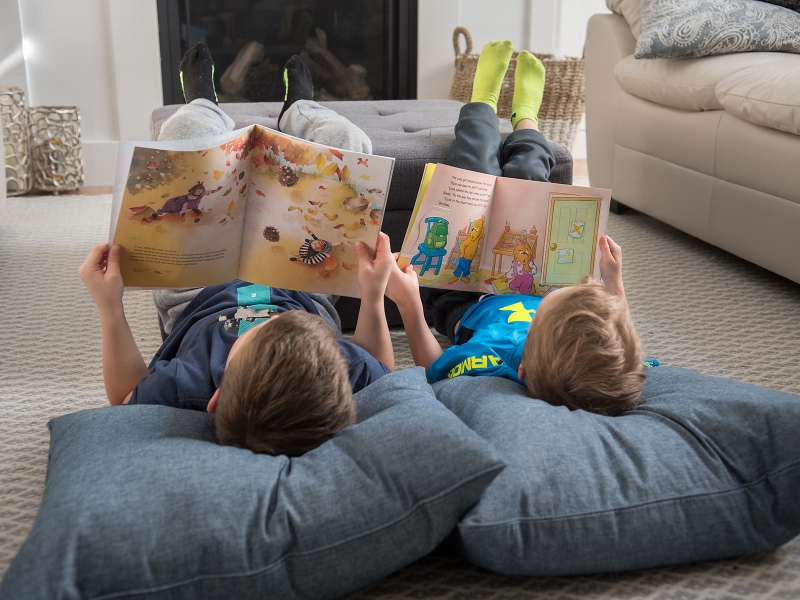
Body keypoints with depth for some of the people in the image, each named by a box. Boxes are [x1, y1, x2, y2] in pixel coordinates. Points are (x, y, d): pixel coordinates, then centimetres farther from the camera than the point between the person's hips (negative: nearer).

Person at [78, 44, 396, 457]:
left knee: (187, 127, 0)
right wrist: (373, 298, -32)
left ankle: (204, 107, 45)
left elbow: (124, 395, -19)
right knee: (345, 138, 0)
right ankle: (297, 113, 43)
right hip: (305, 288, 1)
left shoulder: (180, 390, -47)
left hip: (196, 299, 0)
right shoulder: (354, 377, -46)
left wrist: (109, 307, -30)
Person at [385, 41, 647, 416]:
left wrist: (407, 304, -37)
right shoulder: (618, 370, -42)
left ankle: (483, 104, 47)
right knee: (526, 178, 14)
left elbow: (434, 369, -27)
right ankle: (525, 117, 53)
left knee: (476, 179, 10)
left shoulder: (488, 367, -52)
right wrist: (614, 283, -11)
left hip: (465, 305, -2)